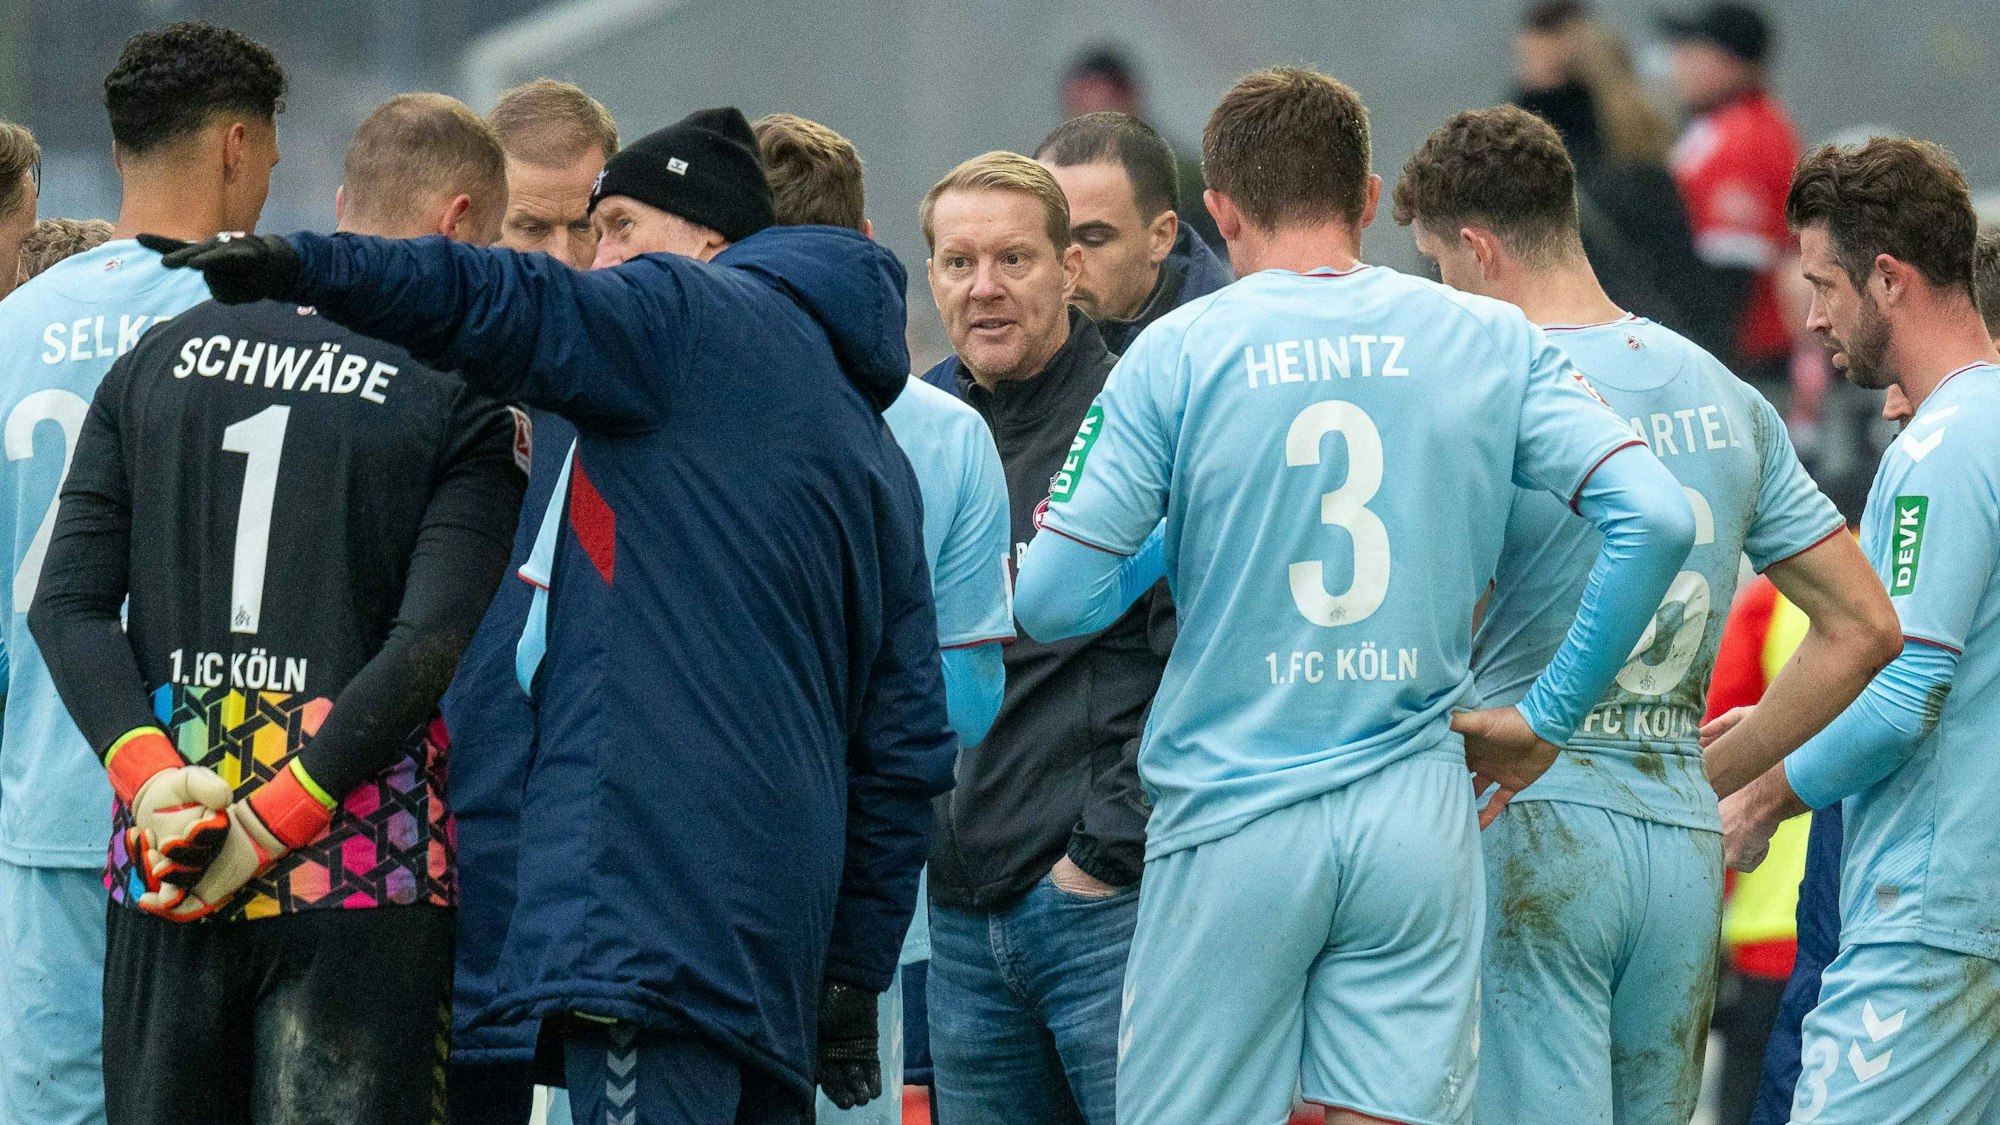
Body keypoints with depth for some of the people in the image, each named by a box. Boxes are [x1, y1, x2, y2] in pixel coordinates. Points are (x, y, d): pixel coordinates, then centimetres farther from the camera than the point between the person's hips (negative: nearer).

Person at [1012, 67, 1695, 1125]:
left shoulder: (1179, 352, -2)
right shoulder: (1492, 342, 5)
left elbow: (1050, 603, -5)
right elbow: (1655, 518, -5)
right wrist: (1546, 716, 4)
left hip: (1233, 818, -2)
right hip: (1418, 822, 2)